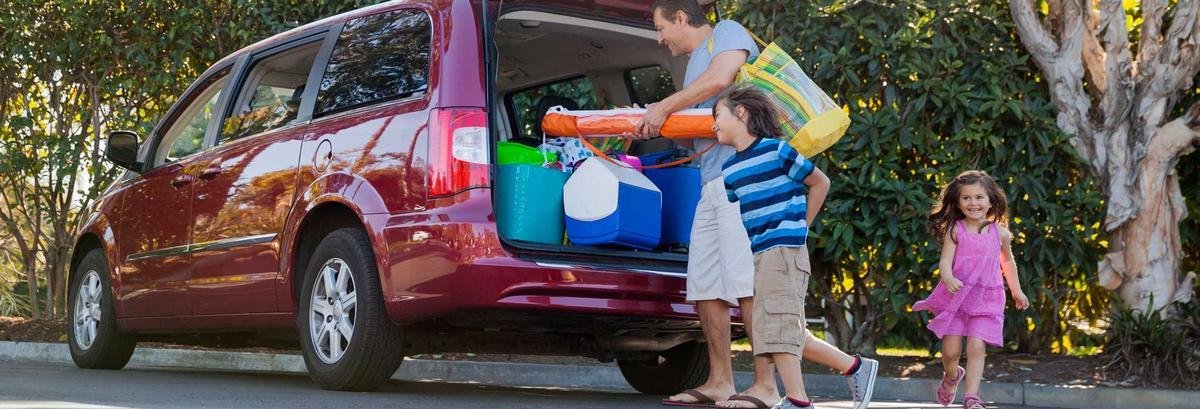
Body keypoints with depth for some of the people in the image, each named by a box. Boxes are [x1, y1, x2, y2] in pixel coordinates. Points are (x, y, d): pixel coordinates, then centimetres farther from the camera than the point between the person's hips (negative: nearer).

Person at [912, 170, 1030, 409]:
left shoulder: (999, 233, 4)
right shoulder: (955, 230, -3)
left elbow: (1007, 261, 21)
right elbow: (945, 261, -11)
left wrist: (1016, 291, 29)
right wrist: (948, 278, -33)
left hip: (986, 298, 0)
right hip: (956, 296, 0)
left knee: (976, 347, -14)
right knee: (951, 351, 2)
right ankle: (952, 376, 35)